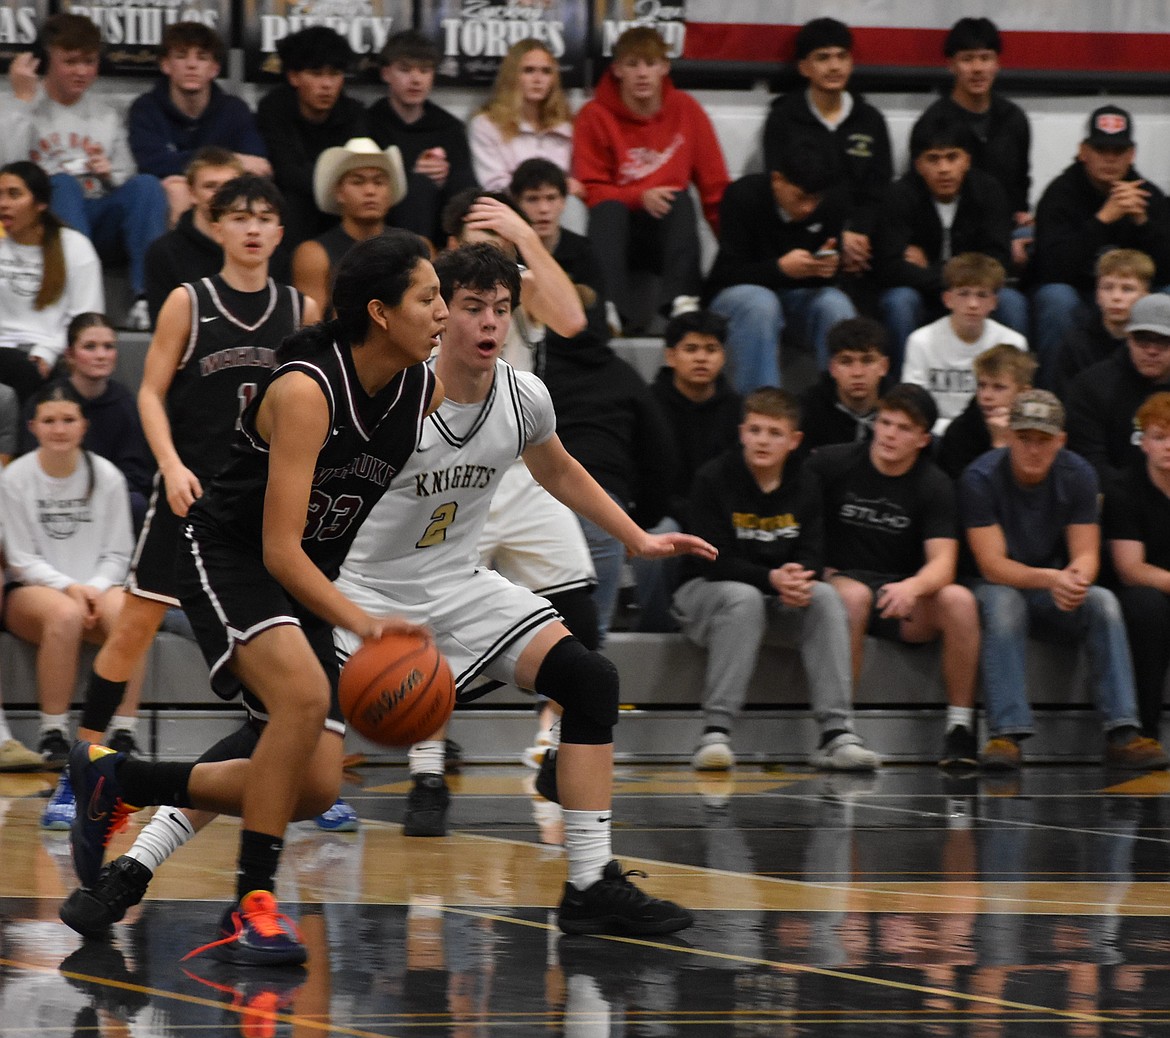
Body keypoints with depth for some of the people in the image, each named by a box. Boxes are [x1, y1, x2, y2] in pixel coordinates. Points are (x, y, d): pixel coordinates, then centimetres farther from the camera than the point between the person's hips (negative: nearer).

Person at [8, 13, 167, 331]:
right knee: (62, 183, -34)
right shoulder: (30, 111, 7)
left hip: (101, 226, 3)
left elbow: (128, 182, 17)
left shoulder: (107, 115, 21)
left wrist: (110, 173, -7)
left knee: (147, 185, -23)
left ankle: (145, 300, -37)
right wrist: (23, 99, -9)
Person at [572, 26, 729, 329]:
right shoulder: (595, 116, -1)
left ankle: (681, 300, -45)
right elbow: (592, 190, -3)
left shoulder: (686, 110, 4)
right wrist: (640, 198, -22)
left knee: (681, 198, -29)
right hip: (619, 235, -1)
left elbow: (715, 187, 3)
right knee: (608, 209, -32)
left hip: (669, 231, 1)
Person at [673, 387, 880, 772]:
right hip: (705, 591, -4)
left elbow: (812, 554, -1)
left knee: (826, 597, -24)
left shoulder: (804, 490, 2)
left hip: (780, 596, 4)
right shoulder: (712, 480, -12)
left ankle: (836, 733, -30)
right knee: (744, 598, -37)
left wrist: (798, 578, -27)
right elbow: (713, 560, -18)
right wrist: (771, 579, -31)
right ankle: (715, 732, -39)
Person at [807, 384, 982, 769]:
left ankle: (960, 727, -19)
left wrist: (912, 587, -33)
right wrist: (816, 568, -10)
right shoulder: (832, 464, -1)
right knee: (852, 595, -37)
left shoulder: (934, 485, 0)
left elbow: (942, 562, -11)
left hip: (904, 597, 2)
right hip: (842, 579, -2)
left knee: (958, 600, -28)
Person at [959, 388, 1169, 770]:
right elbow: (992, 565, -23)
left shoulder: (1078, 476, -7)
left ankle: (1121, 732, -33)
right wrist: (1050, 579, -41)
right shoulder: (980, 479, -18)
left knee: (1103, 601, -26)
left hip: (1053, 596, 3)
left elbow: (1087, 555, -9)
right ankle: (1005, 734, -45)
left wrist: (1075, 578, -35)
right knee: (1003, 601, -37)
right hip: (1001, 587, -3)